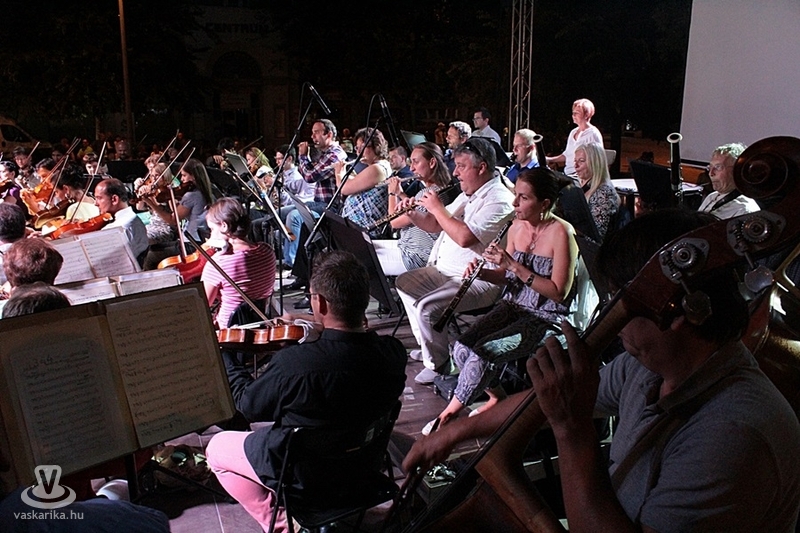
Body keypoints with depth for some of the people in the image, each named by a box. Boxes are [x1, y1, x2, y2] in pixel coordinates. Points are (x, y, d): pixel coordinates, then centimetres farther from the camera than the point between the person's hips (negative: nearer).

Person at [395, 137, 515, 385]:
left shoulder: (499, 200, -19)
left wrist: (437, 208, -19)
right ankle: (428, 347, 20)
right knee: (404, 282, 15)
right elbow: (435, 225, 20)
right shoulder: (468, 195, 13)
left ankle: (438, 365, -3)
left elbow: (464, 237, -30)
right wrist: (412, 214, 1)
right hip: (445, 270, 11)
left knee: (427, 306, -27)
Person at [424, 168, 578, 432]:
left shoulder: (561, 233, -16)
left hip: (546, 318, -6)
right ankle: (497, 398, 11)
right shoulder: (517, 228, 5)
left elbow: (559, 292, -19)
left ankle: (450, 413, -4)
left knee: (483, 351, -25)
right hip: (512, 306, 7)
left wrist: (514, 265, -24)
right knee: (461, 347, -15)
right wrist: (482, 273, -7)